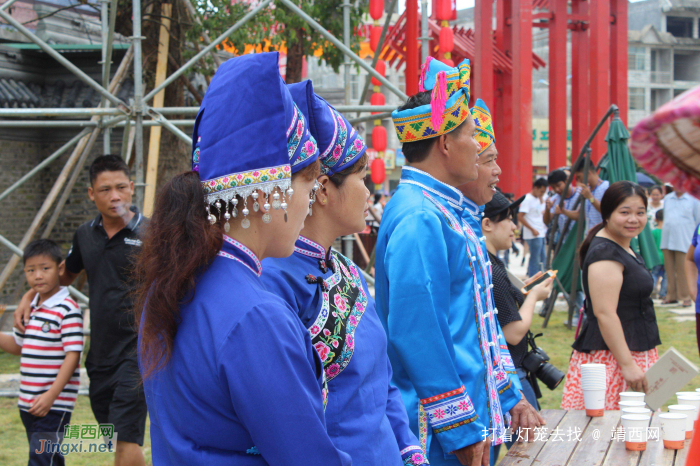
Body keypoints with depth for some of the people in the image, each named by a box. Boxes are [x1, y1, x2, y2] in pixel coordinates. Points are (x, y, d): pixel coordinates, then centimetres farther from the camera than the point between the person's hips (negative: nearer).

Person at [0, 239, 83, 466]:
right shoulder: (30, 309, 13)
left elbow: (72, 354, -17)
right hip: (28, 403, 8)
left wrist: (52, 394, -23)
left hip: (54, 405, -8)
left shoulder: (68, 309, -13)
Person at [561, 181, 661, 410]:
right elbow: (604, 313, -22)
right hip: (610, 357, -10)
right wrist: (627, 364, -24)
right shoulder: (605, 253, -15)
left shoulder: (624, 248, 17)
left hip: (633, 354, 10)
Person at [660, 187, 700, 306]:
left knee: (682, 269, -7)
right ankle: (671, 296, 12)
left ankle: (685, 297, -1)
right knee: (669, 268, 5)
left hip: (683, 240, -5)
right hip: (667, 240, 5)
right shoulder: (667, 198, 15)